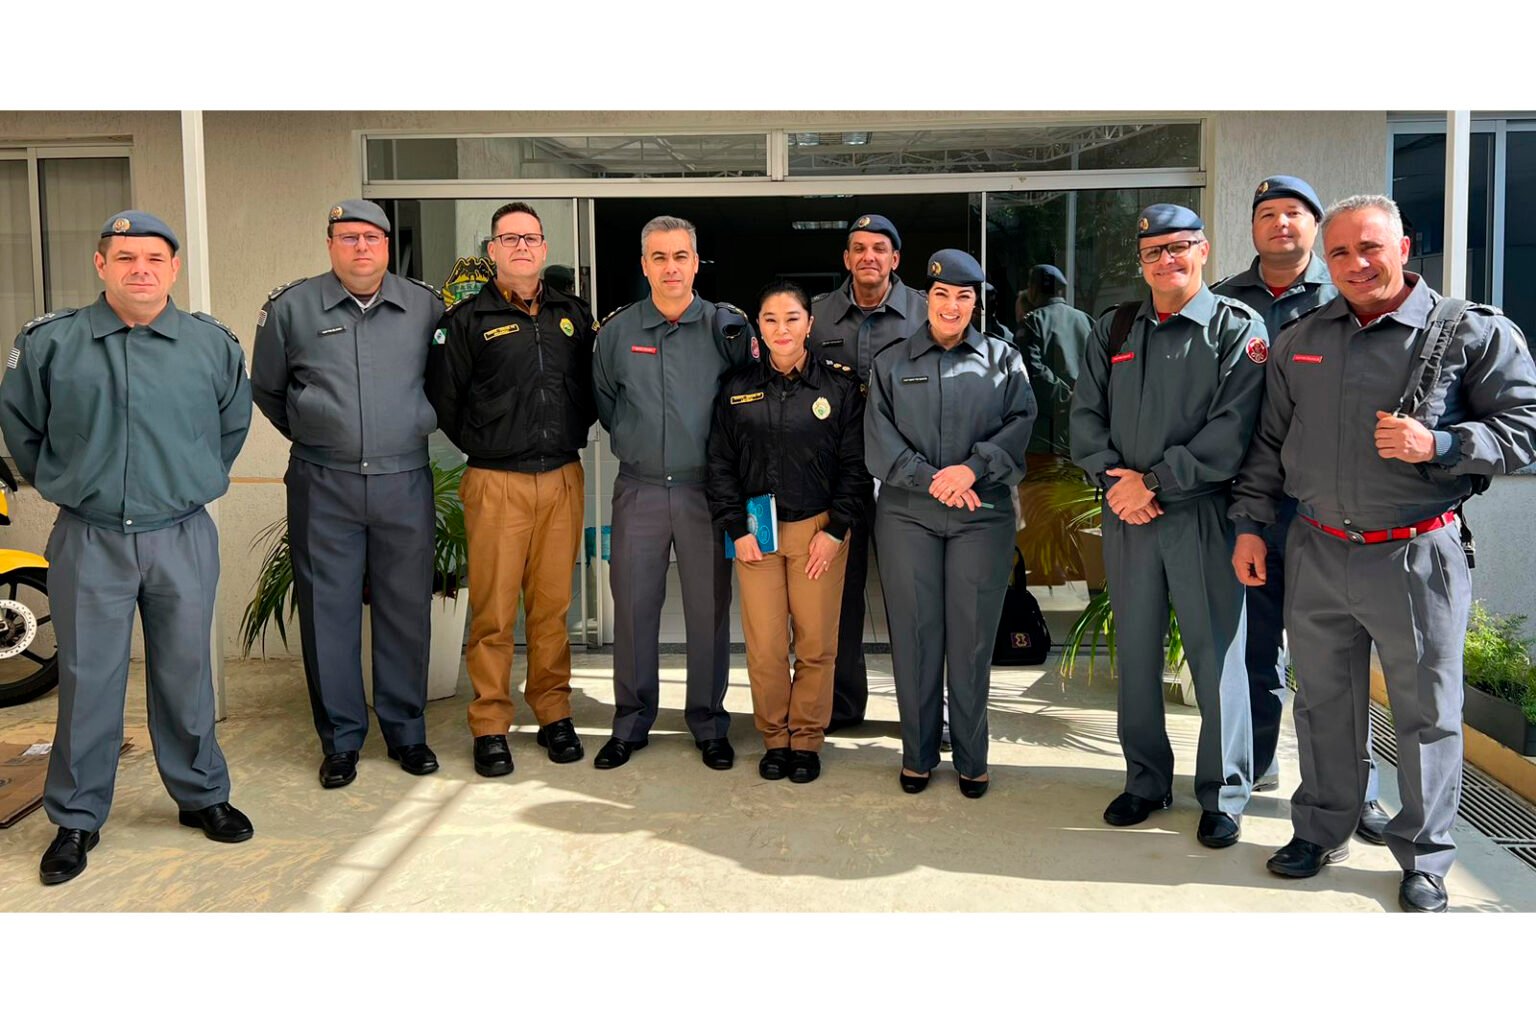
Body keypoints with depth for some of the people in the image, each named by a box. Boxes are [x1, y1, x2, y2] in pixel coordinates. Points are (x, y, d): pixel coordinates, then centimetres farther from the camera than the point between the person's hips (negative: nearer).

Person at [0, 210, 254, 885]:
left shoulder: (213, 344, 2)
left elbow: (233, 423, 17)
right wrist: (59, 484, 15)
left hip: (183, 538, 1)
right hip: (88, 542, -1)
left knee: (186, 674, 11)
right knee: (87, 681, 5)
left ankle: (201, 796, 27)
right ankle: (75, 819, 19)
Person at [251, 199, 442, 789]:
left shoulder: (425, 305, 6)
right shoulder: (292, 307, 4)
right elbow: (266, 390, 17)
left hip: (405, 481, 1)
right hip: (323, 486, 0)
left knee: (406, 609, 6)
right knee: (329, 612, 3)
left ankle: (406, 731, 20)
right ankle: (341, 739, 15)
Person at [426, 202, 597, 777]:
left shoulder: (574, 316, 12)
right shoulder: (467, 320, 1)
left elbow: (592, 389, 19)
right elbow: (442, 399, 3)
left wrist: (571, 438, 10)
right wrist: (483, 446, 6)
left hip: (563, 479, 3)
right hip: (497, 484, -3)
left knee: (553, 605, 9)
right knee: (493, 610, -2)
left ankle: (553, 714, 21)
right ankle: (489, 727, 8)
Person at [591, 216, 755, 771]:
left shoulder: (726, 327, -1)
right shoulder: (616, 330, 5)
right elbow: (603, 400, 18)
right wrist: (632, 440, 13)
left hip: (706, 489, -1)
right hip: (638, 489, 2)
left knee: (709, 609, 4)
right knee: (633, 606, 5)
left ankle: (710, 725, 18)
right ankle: (630, 724, 19)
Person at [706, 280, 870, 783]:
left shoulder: (839, 385, 0)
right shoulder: (737, 387, 4)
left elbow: (855, 465, 1)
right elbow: (721, 465, 7)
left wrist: (834, 531, -5)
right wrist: (737, 530, -1)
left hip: (819, 529, -1)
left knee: (816, 644, 2)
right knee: (764, 646, 1)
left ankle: (807, 738, 20)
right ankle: (774, 737, 20)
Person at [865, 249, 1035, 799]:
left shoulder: (1004, 359, 12)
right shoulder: (890, 362, 11)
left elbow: (1022, 424, 0)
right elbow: (879, 439, 1)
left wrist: (973, 469, -15)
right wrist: (931, 479, -12)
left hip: (983, 514, 0)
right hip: (906, 513, 0)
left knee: (972, 636, 0)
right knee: (913, 634, 2)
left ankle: (972, 757, 13)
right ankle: (917, 753, 15)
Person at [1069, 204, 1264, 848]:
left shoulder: (1238, 330, -1)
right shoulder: (1113, 331, 13)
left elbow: (1230, 433, -12)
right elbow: (1085, 417, 8)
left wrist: (1155, 481, -14)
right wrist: (1115, 479, -8)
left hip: (1203, 514, -4)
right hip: (1125, 513, 4)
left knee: (1216, 654, 0)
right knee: (1135, 650, 11)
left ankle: (1223, 796, 14)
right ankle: (1146, 780, 25)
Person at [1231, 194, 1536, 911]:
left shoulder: (1472, 334, -4)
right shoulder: (1299, 342, 9)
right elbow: (1268, 443, 14)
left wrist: (1438, 446, -20)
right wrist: (1251, 524, 9)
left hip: (1415, 555, -3)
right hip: (1316, 554, 4)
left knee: (1427, 713, 7)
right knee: (1323, 703, 15)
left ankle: (1424, 859, 23)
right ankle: (1322, 831, 32)